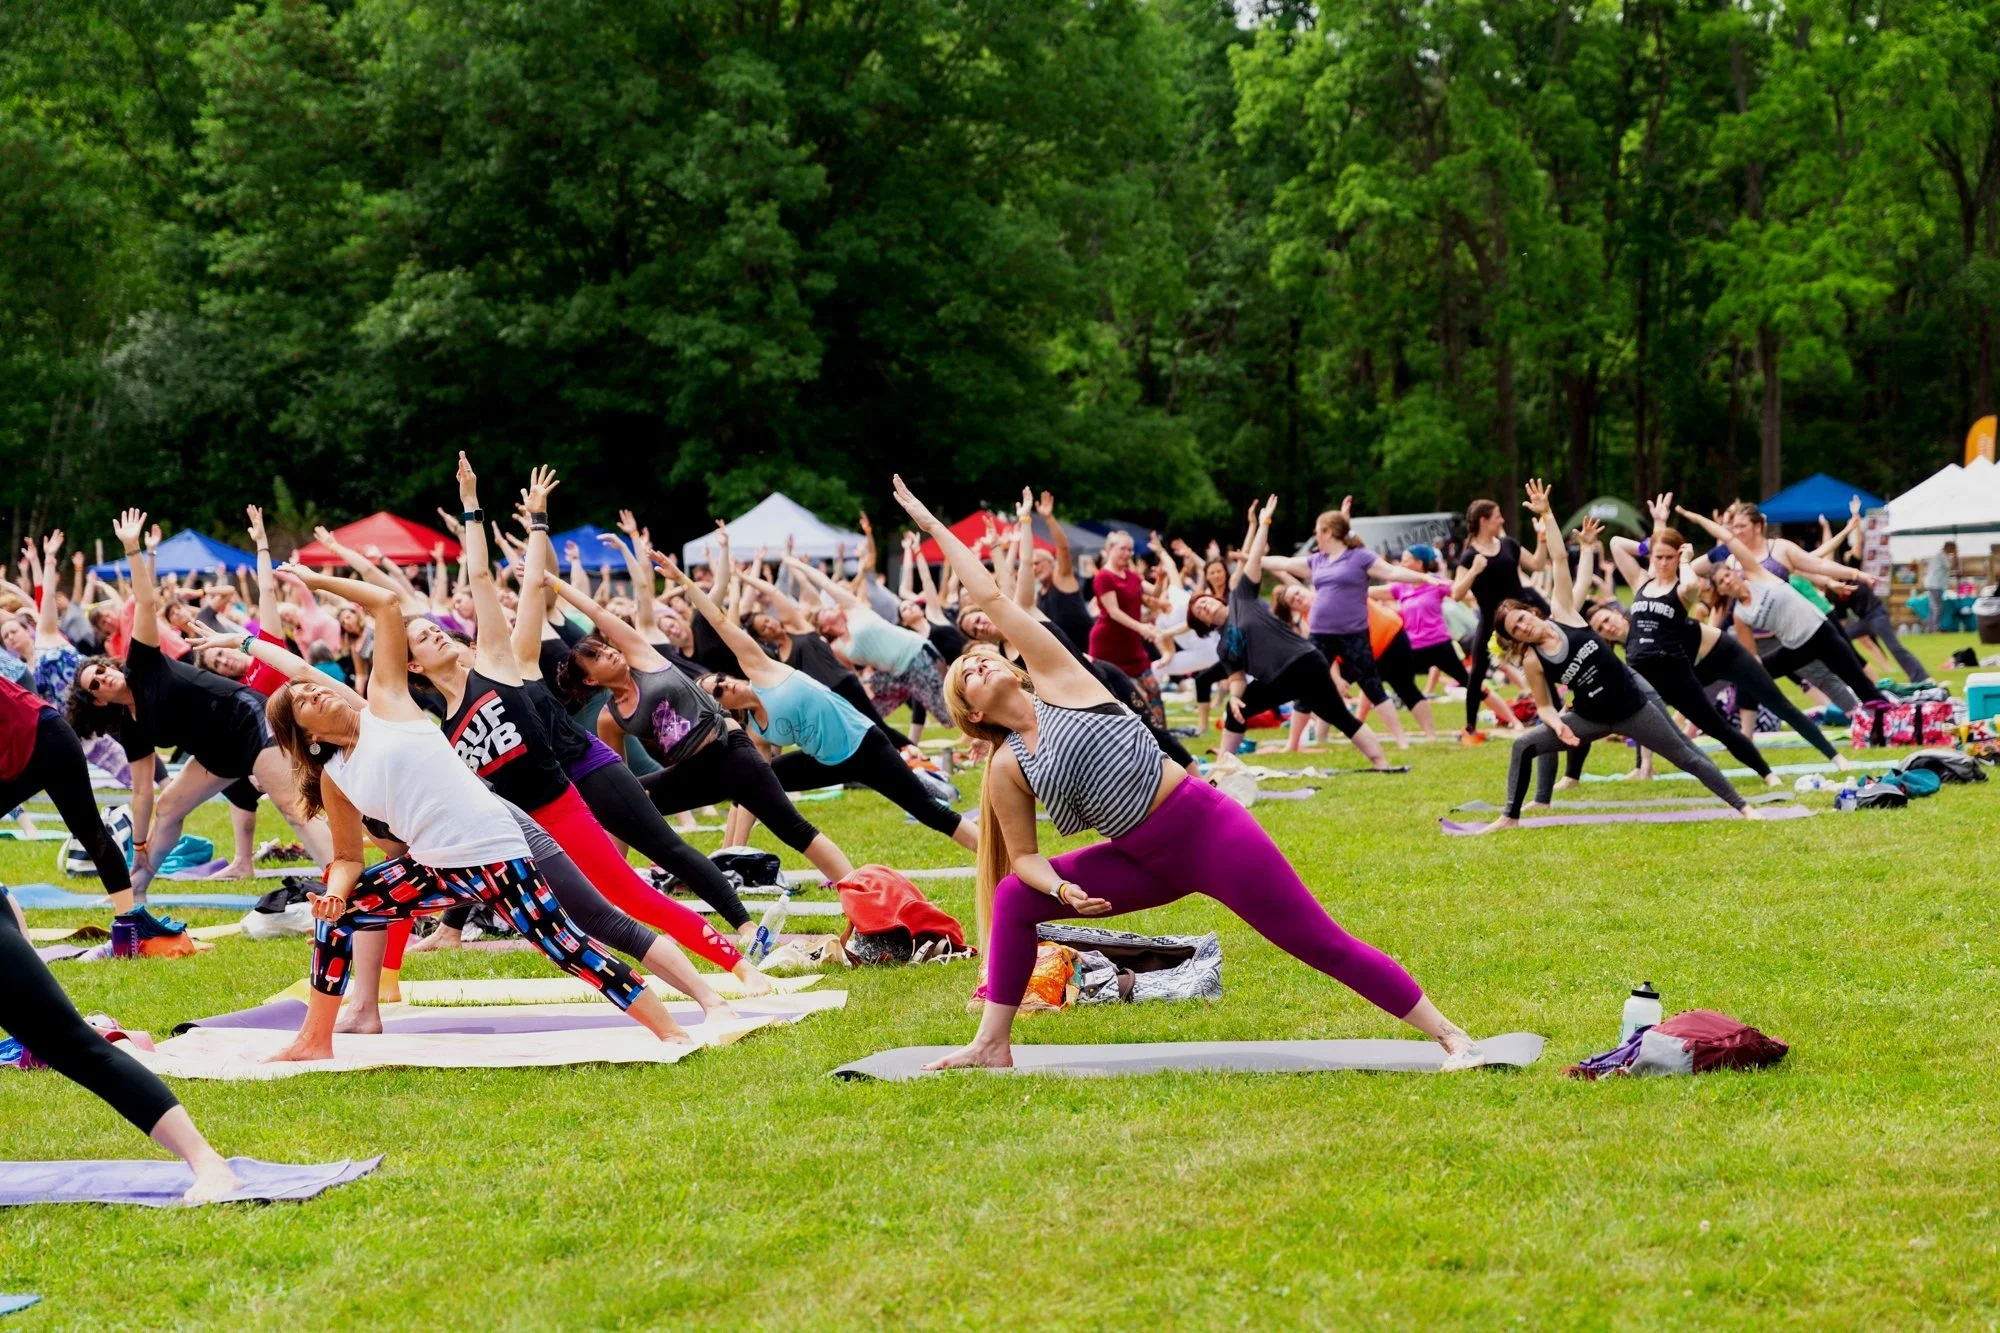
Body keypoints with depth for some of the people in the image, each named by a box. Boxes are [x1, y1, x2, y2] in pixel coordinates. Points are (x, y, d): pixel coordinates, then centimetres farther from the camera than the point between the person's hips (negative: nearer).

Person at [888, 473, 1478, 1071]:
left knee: (1324, 944, -6)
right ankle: (992, 1045, 7)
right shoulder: (1008, 768, 5)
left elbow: (990, 597, 0)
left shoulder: (1056, 679, -1)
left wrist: (932, 523, 9)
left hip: (1209, 827, -4)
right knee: (1014, 896, -2)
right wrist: (1060, 888, -14)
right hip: (1150, 863, 4)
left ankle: (1451, 1036, -2)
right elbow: (1023, 855, 8)